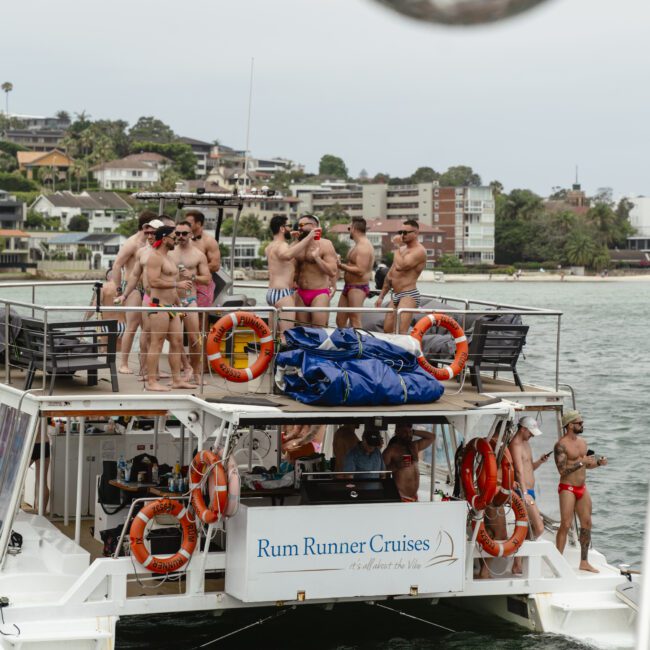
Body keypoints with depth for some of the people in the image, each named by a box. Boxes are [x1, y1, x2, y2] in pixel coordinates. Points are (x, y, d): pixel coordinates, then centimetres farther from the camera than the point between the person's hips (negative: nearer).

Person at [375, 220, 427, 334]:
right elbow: (390, 275, 25)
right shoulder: (402, 249, 18)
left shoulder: (419, 251, -10)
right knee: (387, 330, 8)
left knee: (400, 332, -22)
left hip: (409, 295, -10)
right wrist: (381, 296, 24)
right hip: (396, 295, 10)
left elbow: (400, 266, -25)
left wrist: (398, 246, -10)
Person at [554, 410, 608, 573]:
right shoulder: (561, 445, -14)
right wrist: (581, 462, -23)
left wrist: (598, 463, 2)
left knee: (586, 524, 9)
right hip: (567, 488, -8)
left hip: (582, 488, 8)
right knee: (566, 525, -9)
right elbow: (562, 470, -20)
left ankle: (584, 562, 17)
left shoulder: (582, 442, 12)